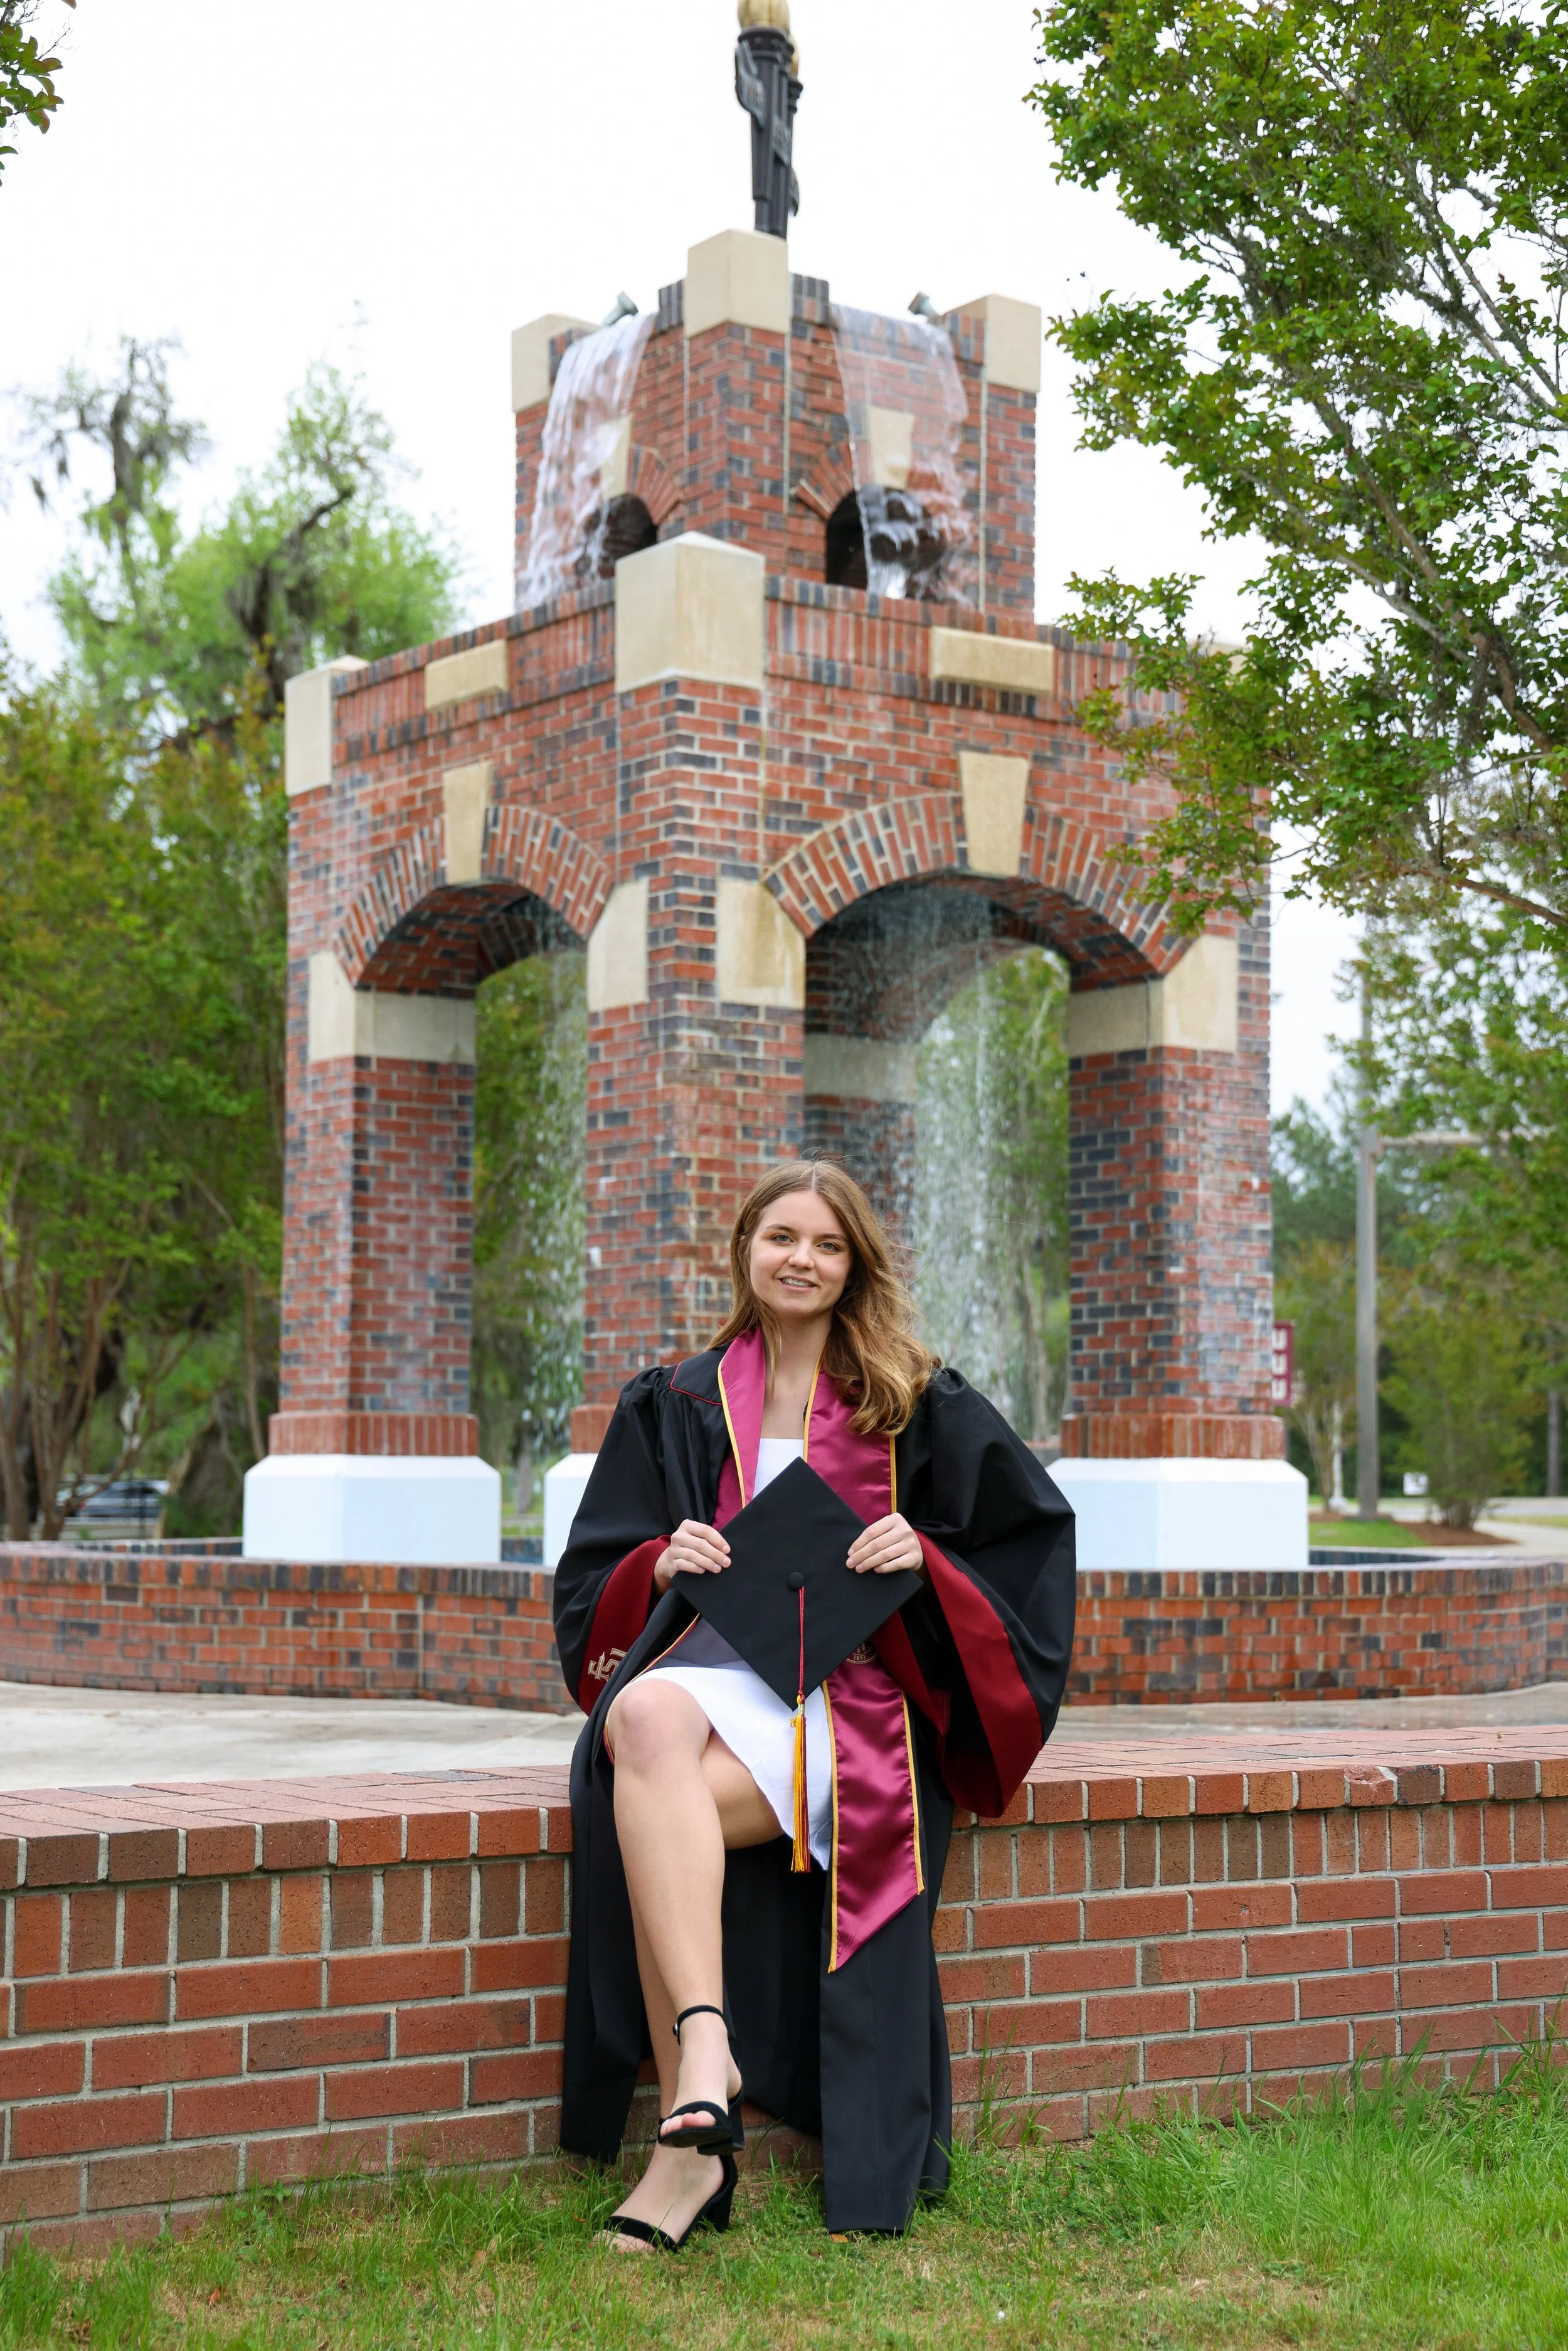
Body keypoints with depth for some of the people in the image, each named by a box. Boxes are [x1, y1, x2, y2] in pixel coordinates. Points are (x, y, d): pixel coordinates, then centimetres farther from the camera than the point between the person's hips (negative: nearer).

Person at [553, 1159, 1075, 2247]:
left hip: (856, 1693, -2)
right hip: (713, 1662, 3)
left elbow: (1034, 1534, 13)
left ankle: (687, 2144, -34)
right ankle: (705, 2046, -48)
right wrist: (662, 1563, -6)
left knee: (650, 1805, -33)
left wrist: (925, 1559, -6)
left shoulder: (918, 1406, 12)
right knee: (646, 1722, -38)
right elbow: (593, 1579, 17)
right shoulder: (677, 1406, 18)